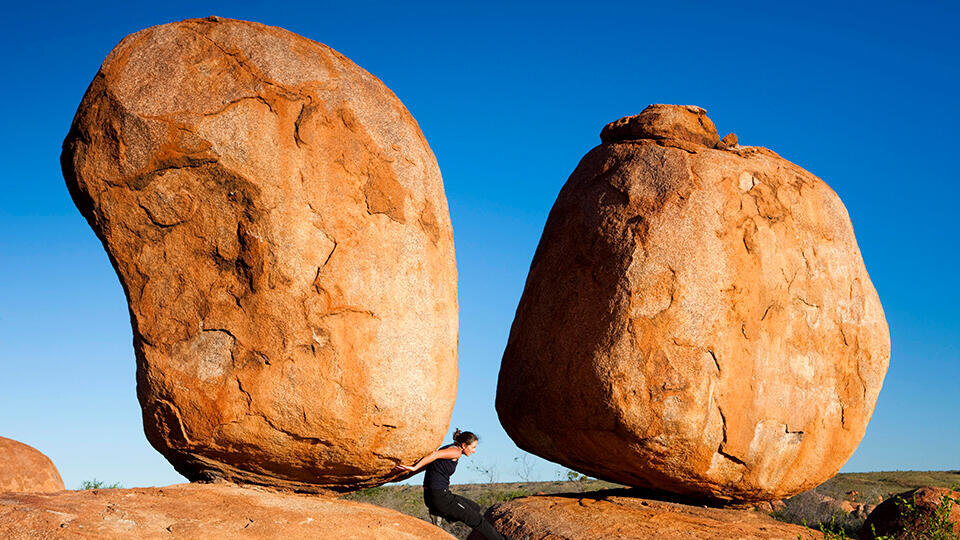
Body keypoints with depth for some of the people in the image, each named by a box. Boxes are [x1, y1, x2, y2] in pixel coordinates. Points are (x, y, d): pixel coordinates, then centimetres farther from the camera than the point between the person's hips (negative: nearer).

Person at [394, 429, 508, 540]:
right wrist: (414, 468, -28)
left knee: (475, 508, 20)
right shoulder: (456, 452, -13)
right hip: (440, 497, -9)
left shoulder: (449, 449, 16)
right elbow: (435, 454, -26)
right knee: (476, 519, 0)